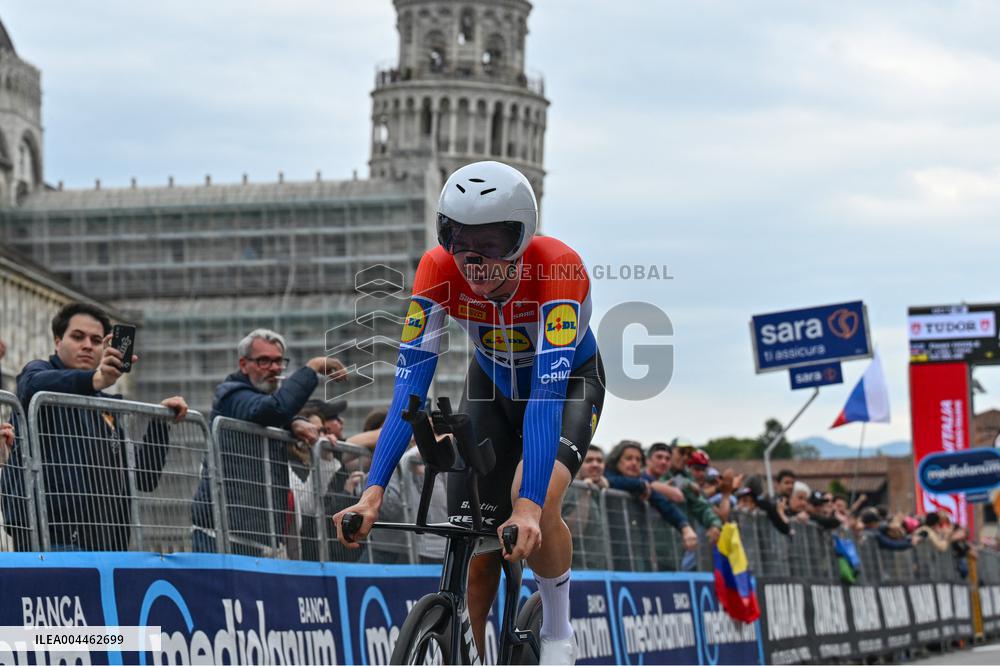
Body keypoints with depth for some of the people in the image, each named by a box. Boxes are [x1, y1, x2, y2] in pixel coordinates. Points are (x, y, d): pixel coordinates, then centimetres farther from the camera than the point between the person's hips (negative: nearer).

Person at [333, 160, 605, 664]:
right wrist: (374, 490, -42)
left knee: (537, 502, -31)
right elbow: (410, 385, -32)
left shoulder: (557, 268, -38)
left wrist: (529, 505, -54)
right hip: (492, 383, 3)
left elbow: (547, 394, -45)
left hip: (569, 382, -3)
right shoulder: (438, 270, -29)